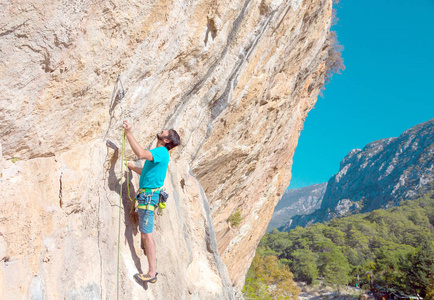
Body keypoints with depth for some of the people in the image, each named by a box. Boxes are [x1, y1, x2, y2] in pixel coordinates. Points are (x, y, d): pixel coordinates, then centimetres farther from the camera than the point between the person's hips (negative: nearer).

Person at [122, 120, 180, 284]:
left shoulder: (161, 152, -16)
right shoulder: (160, 153, 17)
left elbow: (141, 154, -36)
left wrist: (129, 133, -32)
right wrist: (132, 167, 33)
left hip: (148, 195, -11)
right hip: (147, 194, 11)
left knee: (146, 234, -7)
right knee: (146, 233, 19)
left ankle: (151, 274, -1)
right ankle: (153, 269, 30)